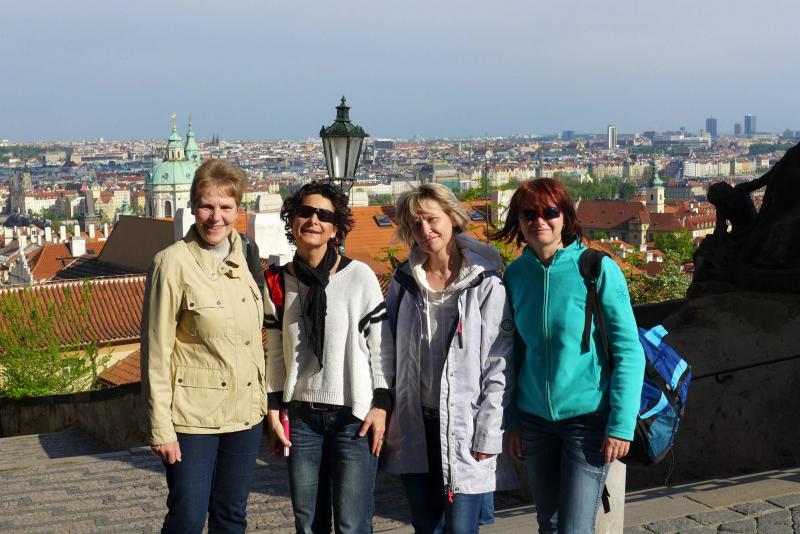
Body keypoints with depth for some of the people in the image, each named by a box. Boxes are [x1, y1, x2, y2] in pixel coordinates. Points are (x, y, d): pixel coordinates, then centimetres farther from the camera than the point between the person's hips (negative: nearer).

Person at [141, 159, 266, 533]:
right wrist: (161, 428, -12)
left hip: (245, 414, 5)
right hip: (193, 417, -5)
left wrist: (263, 398, 11)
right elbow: (156, 351, -11)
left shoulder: (246, 256, 5)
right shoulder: (173, 263, -11)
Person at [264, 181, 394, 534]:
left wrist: (381, 405, -7)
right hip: (301, 416, 3)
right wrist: (274, 409, 6)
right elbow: (275, 353, 11)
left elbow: (382, 345, -2)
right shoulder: (279, 283, 5)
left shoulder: (360, 277, -5)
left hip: (355, 416, -3)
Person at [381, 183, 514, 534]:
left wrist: (487, 436, -12)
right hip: (415, 426, 4)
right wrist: (388, 422, 5)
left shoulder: (486, 285, -6)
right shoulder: (404, 283, 7)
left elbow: (499, 369, -8)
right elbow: (390, 354, 10)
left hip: (464, 427, -4)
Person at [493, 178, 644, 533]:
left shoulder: (597, 269, -11)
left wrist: (621, 424, -13)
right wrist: (513, 421, 9)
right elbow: (515, 353, 10)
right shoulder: (516, 274, 1)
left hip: (589, 418, -4)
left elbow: (628, 352, -10)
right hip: (535, 420, 4)